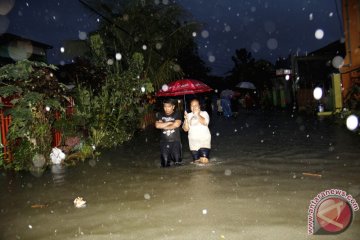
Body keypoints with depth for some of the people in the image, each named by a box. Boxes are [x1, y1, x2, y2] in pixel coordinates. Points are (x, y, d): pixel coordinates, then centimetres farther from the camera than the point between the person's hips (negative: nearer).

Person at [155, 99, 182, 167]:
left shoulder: (177, 114, 2)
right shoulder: (160, 115, 10)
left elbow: (177, 124, -15)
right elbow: (157, 125, -6)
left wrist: (163, 126, -5)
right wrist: (170, 123, -7)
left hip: (175, 141, -2)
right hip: (164, 142, 2)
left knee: (177, 163, 0)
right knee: (165, 164, 4)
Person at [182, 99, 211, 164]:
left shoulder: (204, 113, 3)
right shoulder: (188, 115, 9)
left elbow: (205, 123, -17)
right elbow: (186, 129, 2)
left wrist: (197, 115, -22)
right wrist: (186, 119, -12)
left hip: (204, 139, -2)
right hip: (193, 140, 2)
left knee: (204, 161, -12)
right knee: (196, 161, 2)